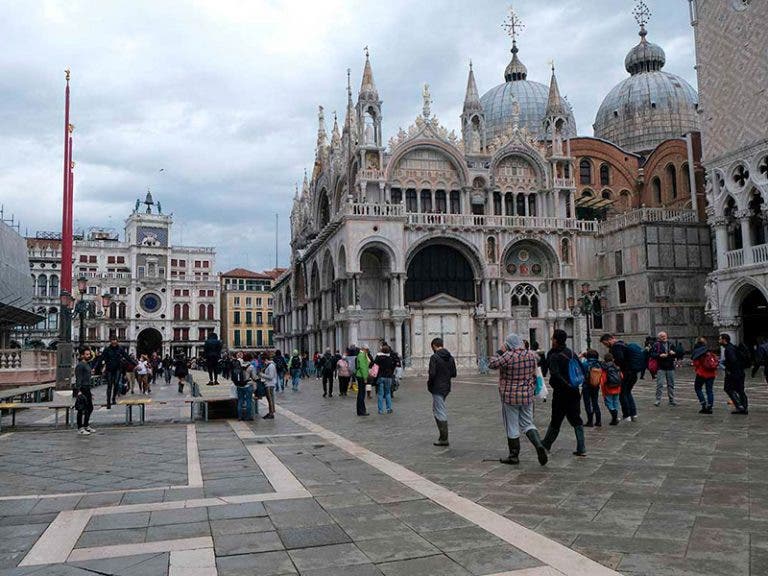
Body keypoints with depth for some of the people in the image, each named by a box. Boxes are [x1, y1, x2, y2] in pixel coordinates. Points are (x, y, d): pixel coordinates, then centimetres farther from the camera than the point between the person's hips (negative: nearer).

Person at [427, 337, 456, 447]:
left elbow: (432, 374, -22)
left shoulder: (434, 357, -15)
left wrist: (429, 383, -5)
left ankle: (444, 439, 2)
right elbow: (454, 373, 8)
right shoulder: (450, 357, 7)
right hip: (446, 388, 8)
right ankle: (443, 435, 23)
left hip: (437, 388, -8)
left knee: (440, 413, -2)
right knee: (436, 409, 22)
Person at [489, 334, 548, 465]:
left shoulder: (507, 356, -20)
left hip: (510, 397, -5)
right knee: (527, 423, 16)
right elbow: (537, 358, 22)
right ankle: (539, 446, -6)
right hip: (527, 396, 5)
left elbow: (492, 364, -11)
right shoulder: (531, 355, -2)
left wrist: (499, 353, 0)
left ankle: (514, 456, 16)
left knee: (512, 427, 7)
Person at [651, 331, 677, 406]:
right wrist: (660, 355, -21)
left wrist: (674, 353, -4)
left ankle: (672, 400, 18)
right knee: (659, 384, -8)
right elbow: (652, 354, -8)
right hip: (661, 368, -4)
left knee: (671, 384, 10)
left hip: (670, 367, 4)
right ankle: (658, 400, -2)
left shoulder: (670, 344, 12)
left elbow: (676, 355, 17)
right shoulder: (656, 345, -2)